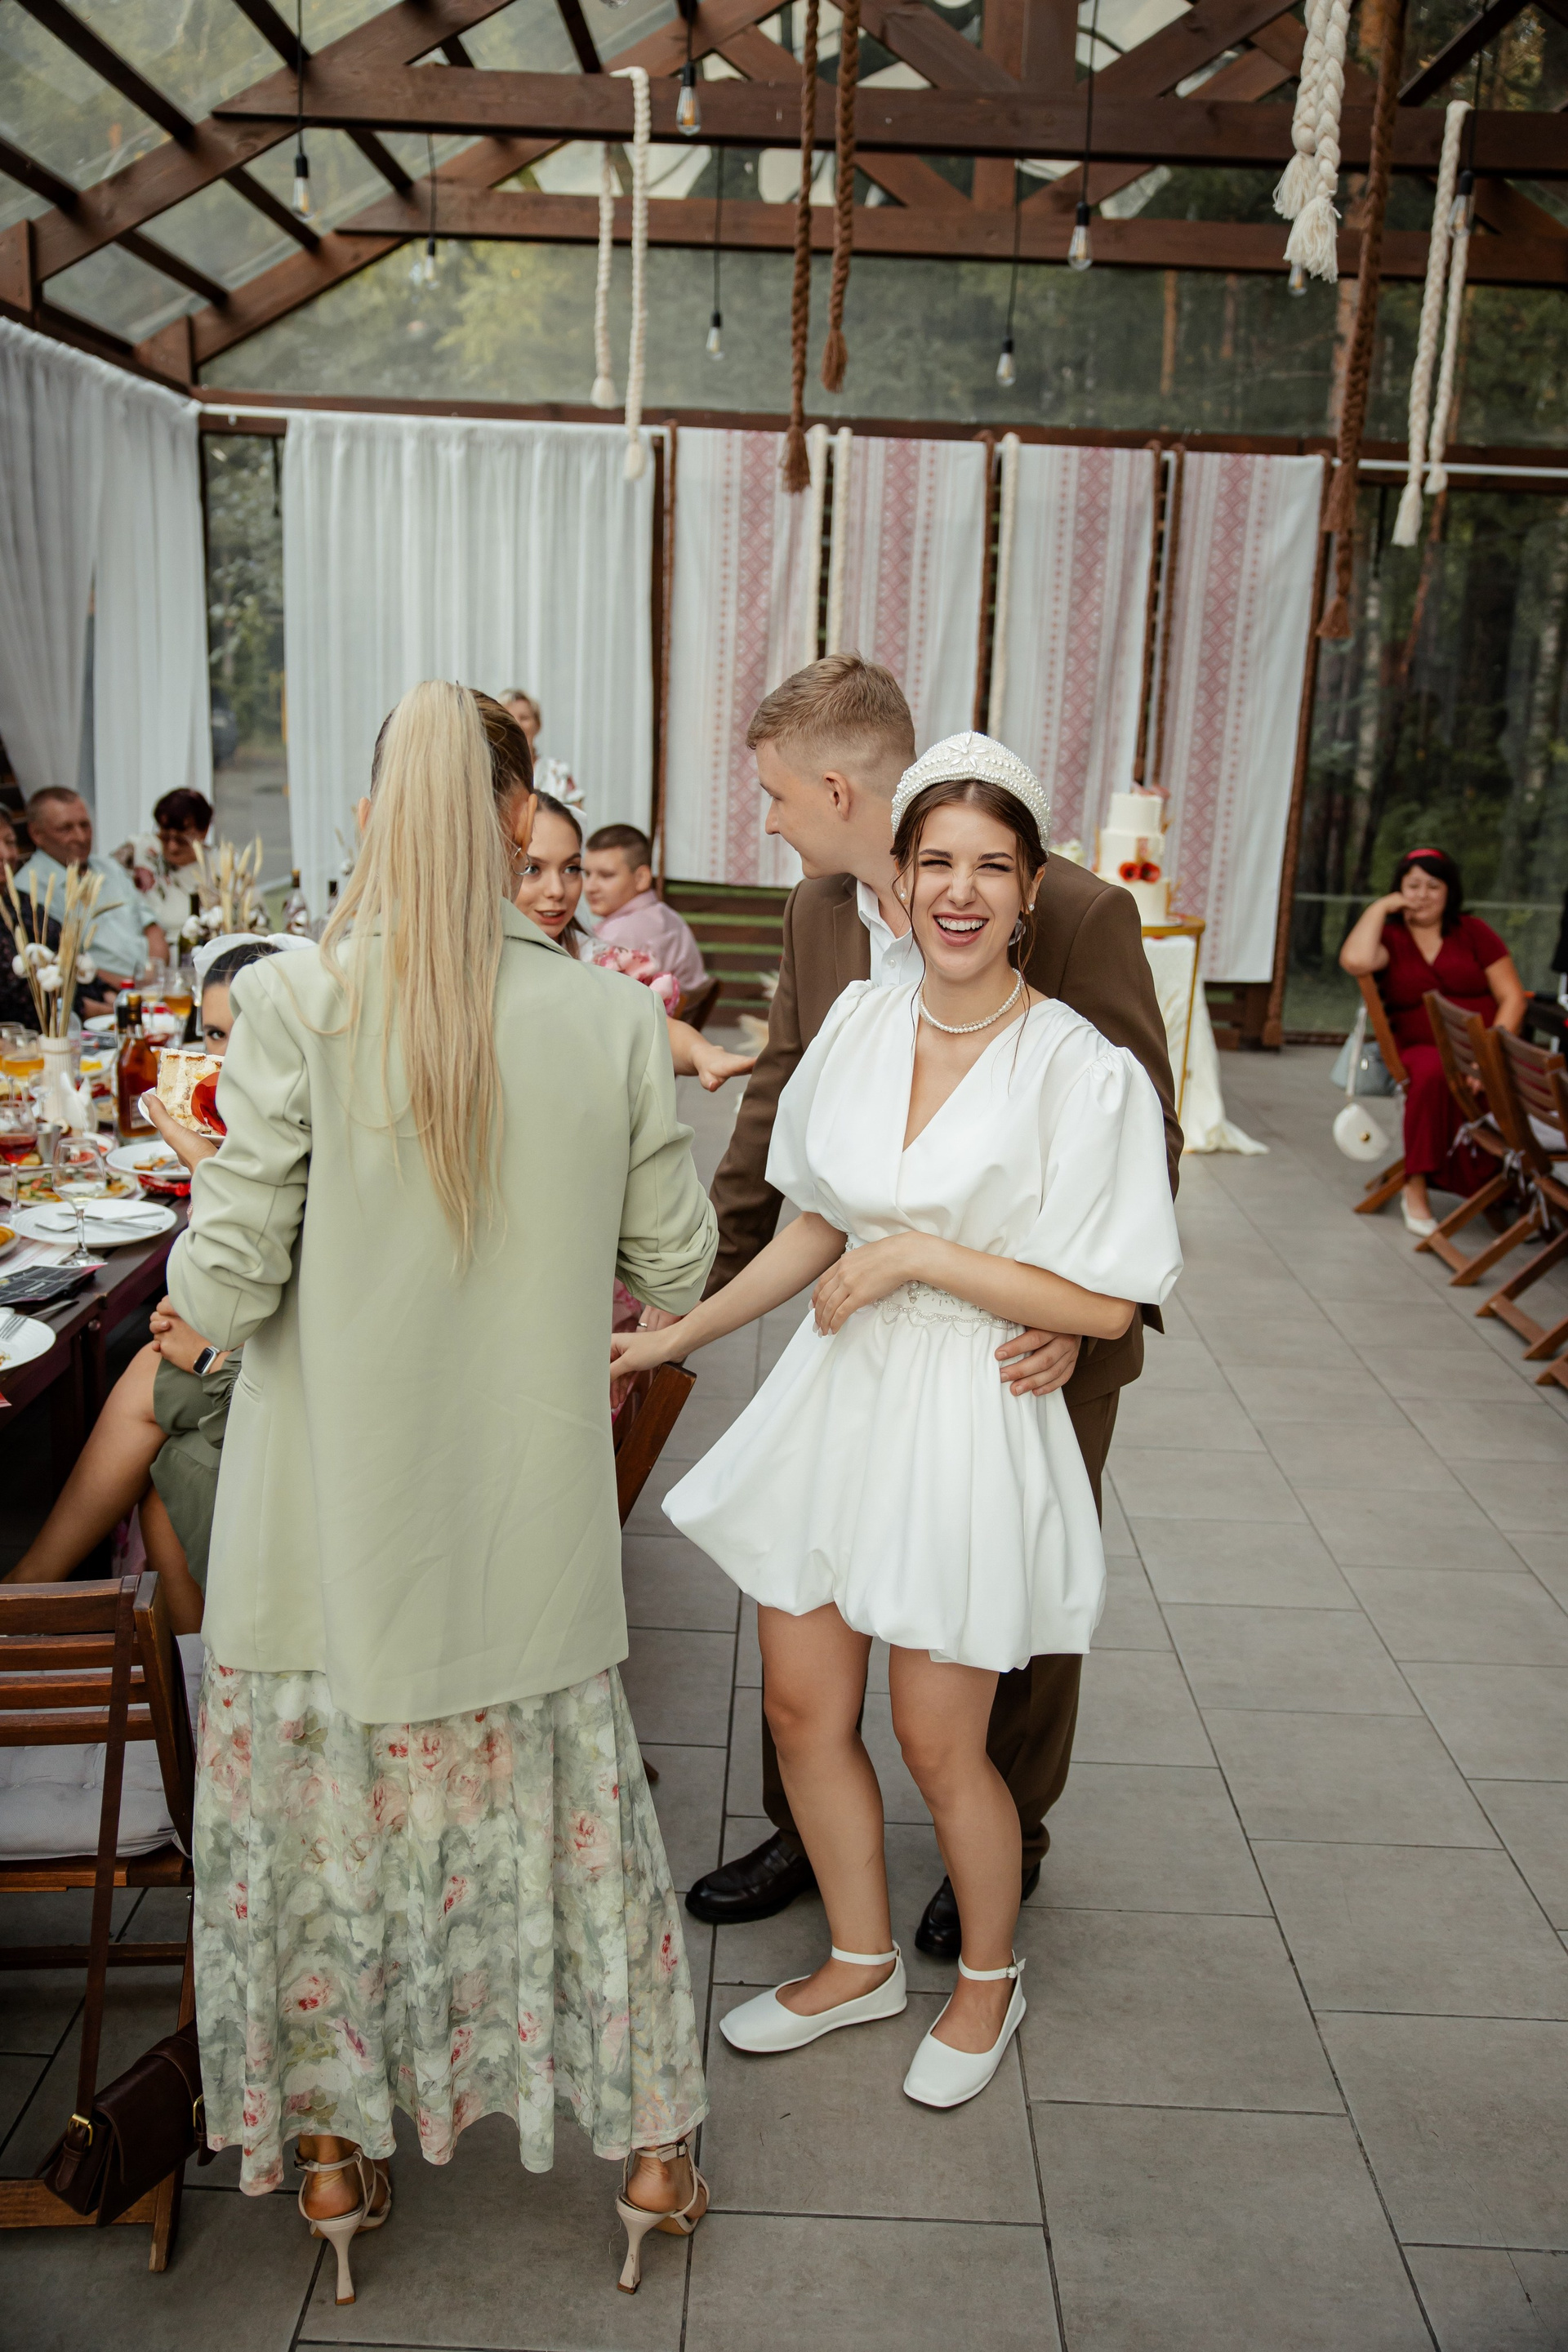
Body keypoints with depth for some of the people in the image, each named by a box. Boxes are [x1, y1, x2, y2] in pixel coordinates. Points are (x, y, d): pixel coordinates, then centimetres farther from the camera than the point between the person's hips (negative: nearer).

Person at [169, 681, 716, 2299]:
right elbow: (674, 1270, -2)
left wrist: (195, 1286, 7)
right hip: (527, 1517, 2)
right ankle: (648, 2144, 37)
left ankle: (334, 2149, 40)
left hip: (334, 1513, -1)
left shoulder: (297, 1006, -17)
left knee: (325, 1813, 20)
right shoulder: (612, 1022, -11)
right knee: (563, 1809, 20)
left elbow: (224, 1288, -16)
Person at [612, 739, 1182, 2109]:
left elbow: (1105, 1306, -14)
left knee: (937, 1743, 7)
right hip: (837, 1397, 6)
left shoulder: (1083, 1073, -14)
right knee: (802, 1708, 14)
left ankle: (990, 1981, 38)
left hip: (971, 1426, -5)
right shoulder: (858, 1027, 2)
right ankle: (862, 1963, 40)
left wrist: (919, 1255, -19)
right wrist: (675, 1337, 14)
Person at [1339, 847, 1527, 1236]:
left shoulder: (1474, 932, 12)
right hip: (1423, 1049, -1)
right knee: (1433, 1073, -37)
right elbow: (1355, 961, -17)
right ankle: (1416, 1189, -27)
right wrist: (1380, 907, -4)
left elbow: (1513, 996, 5)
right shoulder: (1389, 937, 8)